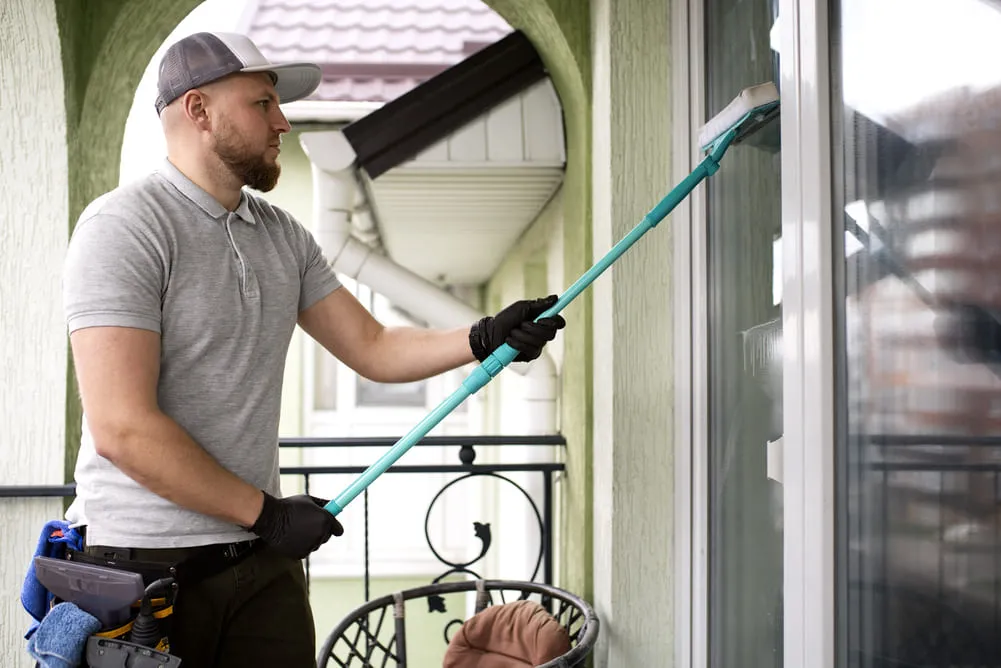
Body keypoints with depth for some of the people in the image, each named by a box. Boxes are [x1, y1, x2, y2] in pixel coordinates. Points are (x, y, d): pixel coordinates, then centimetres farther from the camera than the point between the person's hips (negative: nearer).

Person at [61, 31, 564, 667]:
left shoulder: (283, 235, 9)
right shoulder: (123, 226, -13)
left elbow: (373, 347, 11)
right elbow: (123, 428, -20)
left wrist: (485, 338, -5)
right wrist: (266, 513, -14)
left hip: (264, 559, 6)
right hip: (143, 564, -6)